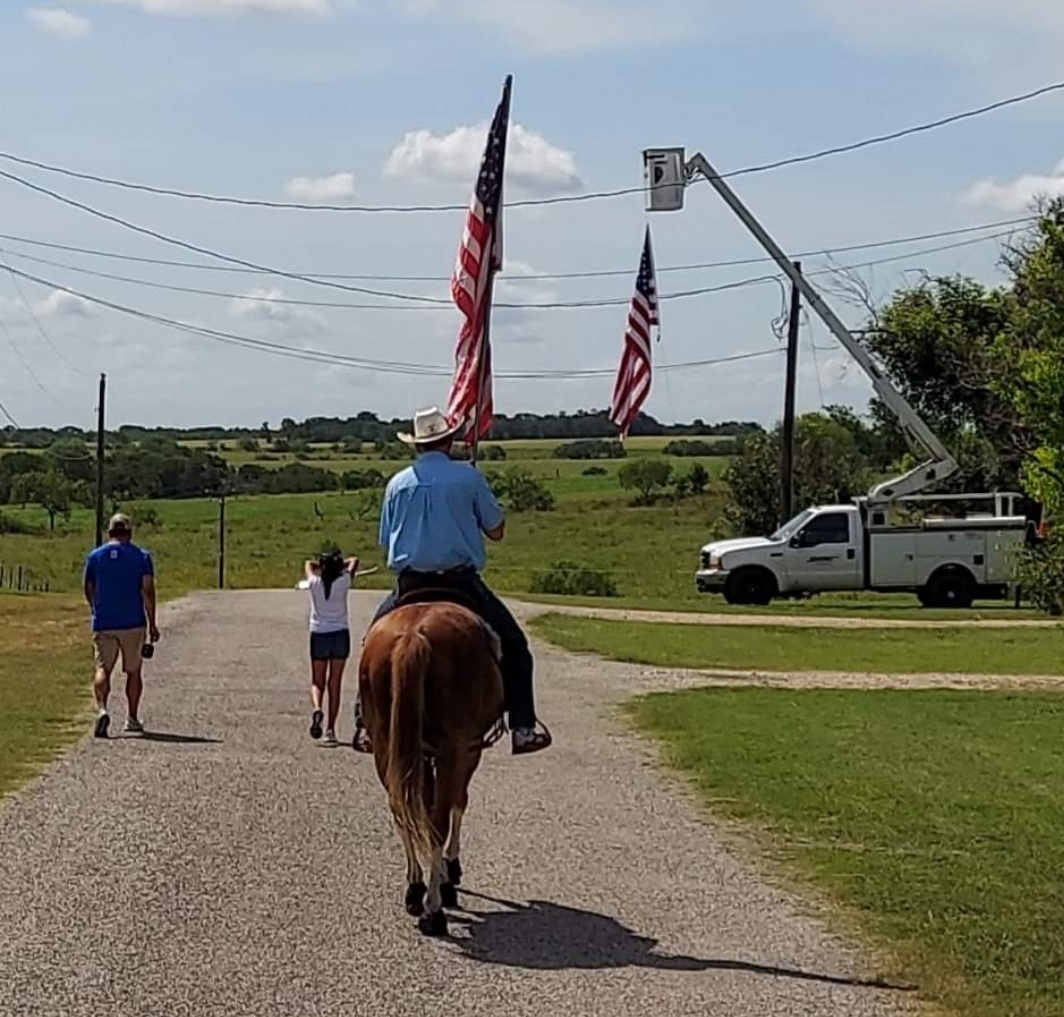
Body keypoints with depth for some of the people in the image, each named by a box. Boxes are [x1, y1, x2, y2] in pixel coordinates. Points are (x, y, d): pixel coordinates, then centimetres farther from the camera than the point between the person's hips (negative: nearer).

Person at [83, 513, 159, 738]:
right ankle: (132, 718, 17)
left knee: (102, 669, 0)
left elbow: (88, 590, 12)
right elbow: (148, 591, -7)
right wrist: (152, 624, -3)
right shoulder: (142, 556, -1)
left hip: (103, 624, 1)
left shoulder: (94, 556, 4)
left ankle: (101, 709, -25)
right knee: (133, 671, 12)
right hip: (133, 623, -1)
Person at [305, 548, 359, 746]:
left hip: (319, 635, 0)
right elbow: (354, 561, 12)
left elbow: (309, 564, 18)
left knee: (317, 682, 10)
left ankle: (317, 709, -21)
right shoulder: (344, 582, -5)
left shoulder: (314, 583, -4)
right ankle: (330, 729, 3)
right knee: (334, 684, 5)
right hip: (340, 634, 0)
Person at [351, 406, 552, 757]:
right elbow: (496, 531, 5)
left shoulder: (397, 483, 8)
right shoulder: (468, 477, -1)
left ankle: (365, 725, 17)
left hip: (410, 585, 3)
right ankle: (522, 728, 3)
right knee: (512, 646, 10)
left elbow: (387, 540, 13)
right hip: (461, 583, -2)